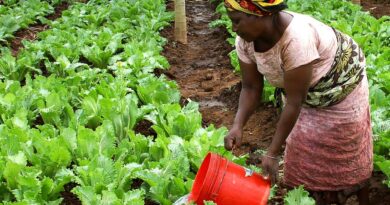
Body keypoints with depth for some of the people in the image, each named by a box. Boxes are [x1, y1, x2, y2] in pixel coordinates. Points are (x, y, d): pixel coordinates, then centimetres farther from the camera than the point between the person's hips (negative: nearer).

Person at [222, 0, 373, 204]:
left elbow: (294, 102, -38)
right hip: (300, 91, 6)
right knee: (303, 151, 10)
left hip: (340, 85, -6)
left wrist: (272, 153, -35)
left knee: (346, 152, 9)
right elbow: (251, 88, -13)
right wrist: (237, 125, -30)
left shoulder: (296, 39, -43)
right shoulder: (245, 41, -21)